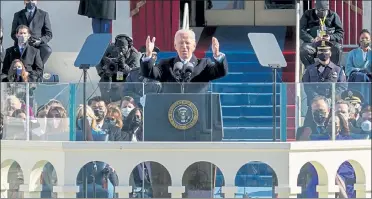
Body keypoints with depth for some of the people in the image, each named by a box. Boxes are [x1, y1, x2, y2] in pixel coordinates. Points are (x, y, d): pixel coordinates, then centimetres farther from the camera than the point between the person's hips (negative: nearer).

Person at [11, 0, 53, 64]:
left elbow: (49, 34, 9)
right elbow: (13, 34, 13)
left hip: (38, 45, 0)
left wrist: (40, 41, -12)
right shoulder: (17, 15, 16)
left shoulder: (44, 14, 13)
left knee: (47, 50, -34)